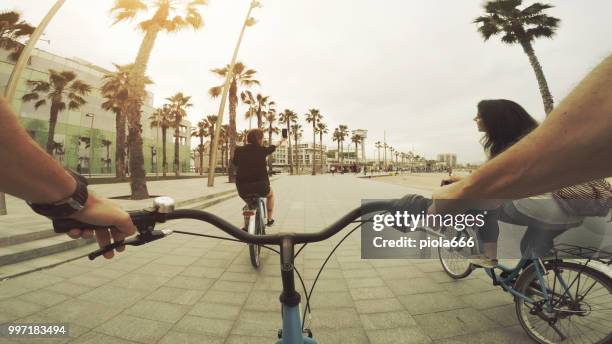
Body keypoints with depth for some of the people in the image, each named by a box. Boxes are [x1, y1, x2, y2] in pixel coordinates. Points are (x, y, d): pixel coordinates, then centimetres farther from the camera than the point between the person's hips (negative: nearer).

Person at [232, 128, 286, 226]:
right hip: (260, 186, -2)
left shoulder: (238, 150, 3)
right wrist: (280, 142, 43)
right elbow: (272, 148, 21)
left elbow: (234, 163, 23)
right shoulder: (262, 150, -1)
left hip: (242, 188, 3)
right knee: (270, 194, 31)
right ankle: (270, 219, 31)